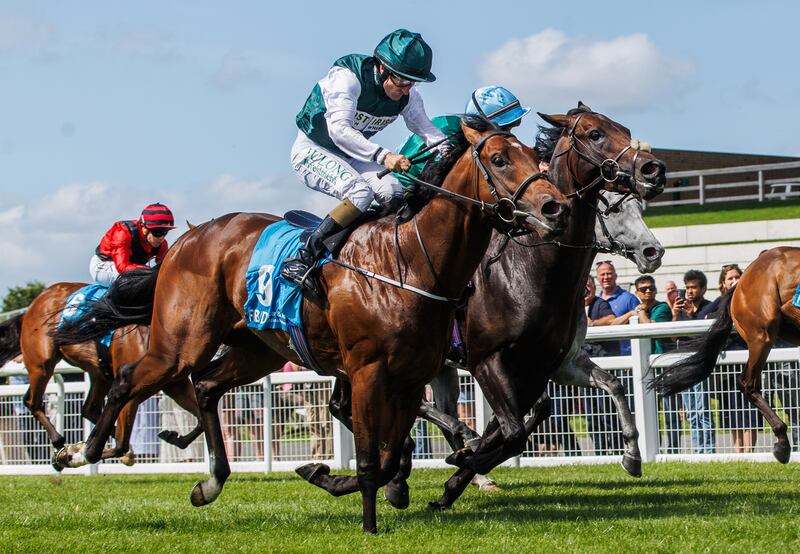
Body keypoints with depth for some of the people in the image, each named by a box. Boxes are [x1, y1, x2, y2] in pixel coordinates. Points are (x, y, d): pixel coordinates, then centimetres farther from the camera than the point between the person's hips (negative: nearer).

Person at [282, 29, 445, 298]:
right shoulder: (346, 78, -28)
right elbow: (339, 129, -36)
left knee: (394, 194, -18)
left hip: (349, 156, 7)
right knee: (360, 192, -32)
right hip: (312, 151, -7)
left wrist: (446, 149, -21)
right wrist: (383, 156, -47)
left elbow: (425, 127, 2)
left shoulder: (407, 95, -6)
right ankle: (302, 260, -30)